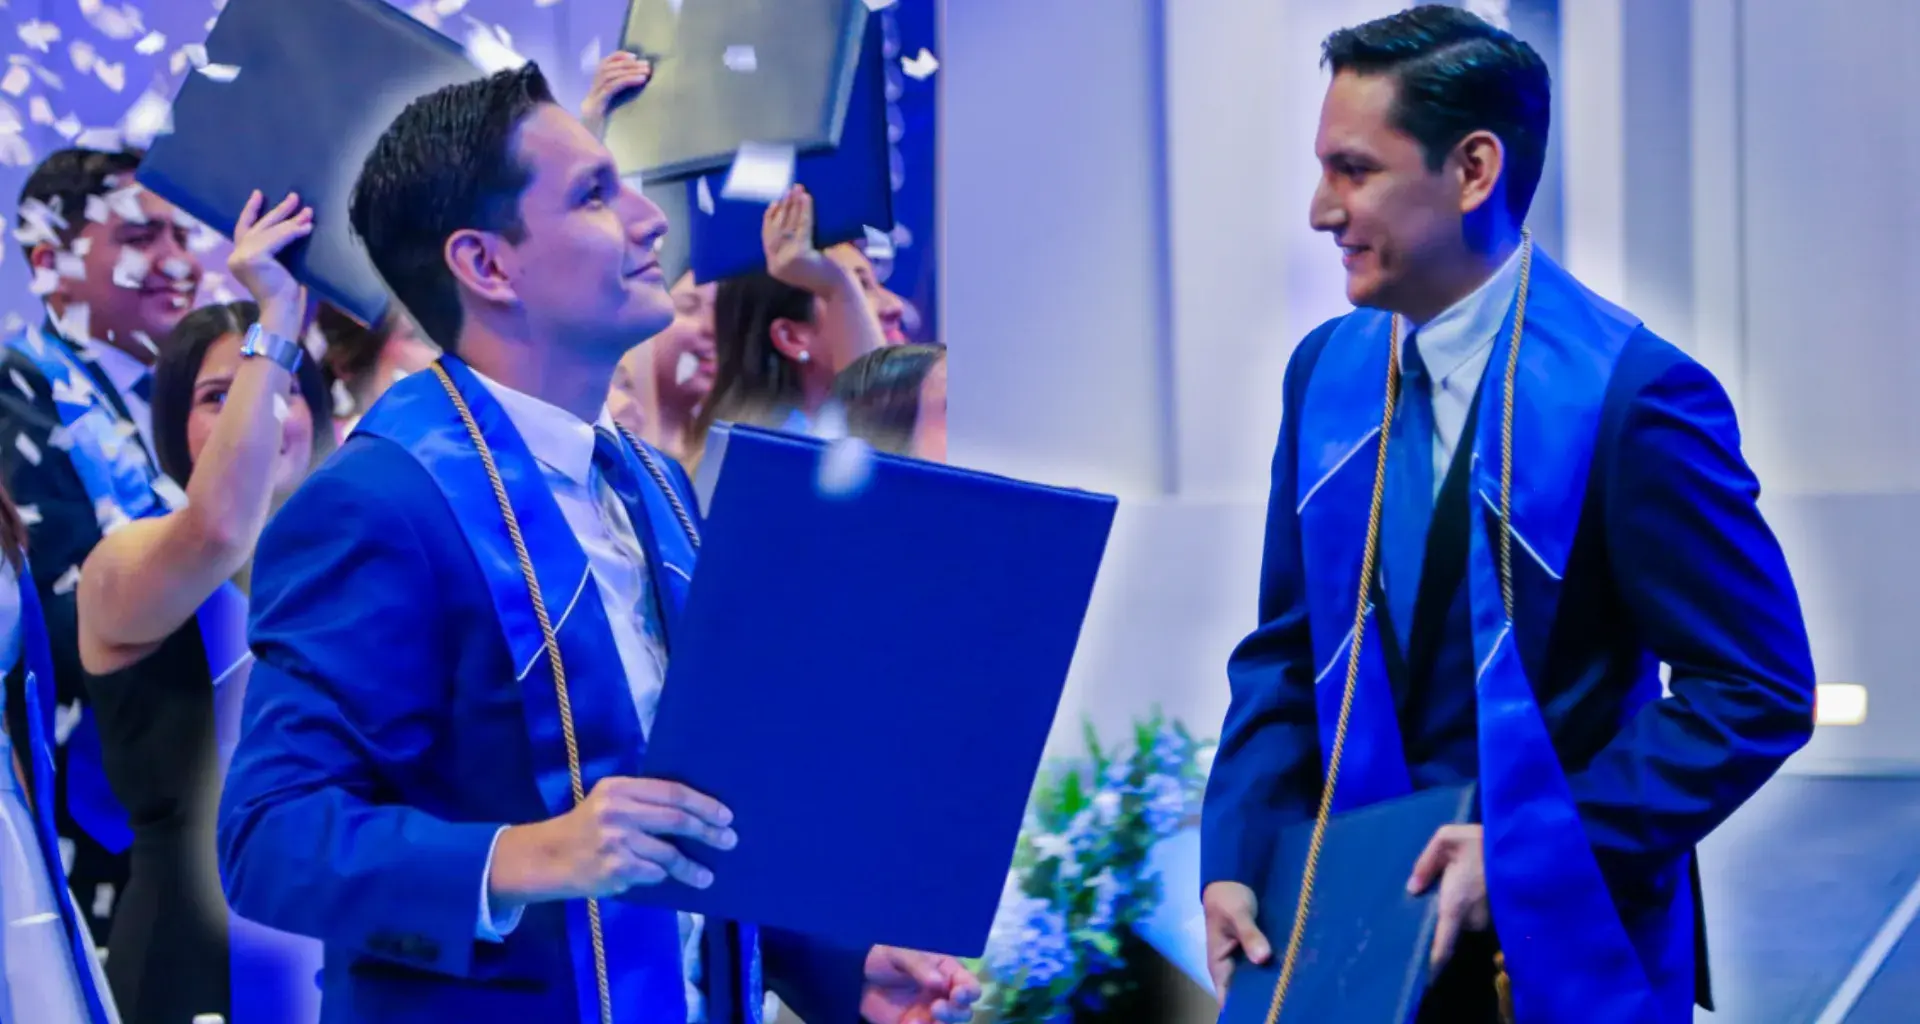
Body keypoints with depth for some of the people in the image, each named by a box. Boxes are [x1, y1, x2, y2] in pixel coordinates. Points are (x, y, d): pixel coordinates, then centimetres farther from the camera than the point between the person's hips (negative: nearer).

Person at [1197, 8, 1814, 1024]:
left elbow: (1760, 693, -15)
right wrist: (1236, 859, -4)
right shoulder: (1327, 372, 3)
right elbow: (1289, 651, 9)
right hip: (1363, 934, 5)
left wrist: (1529, 854, -20)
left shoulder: (1633, 395, -16)